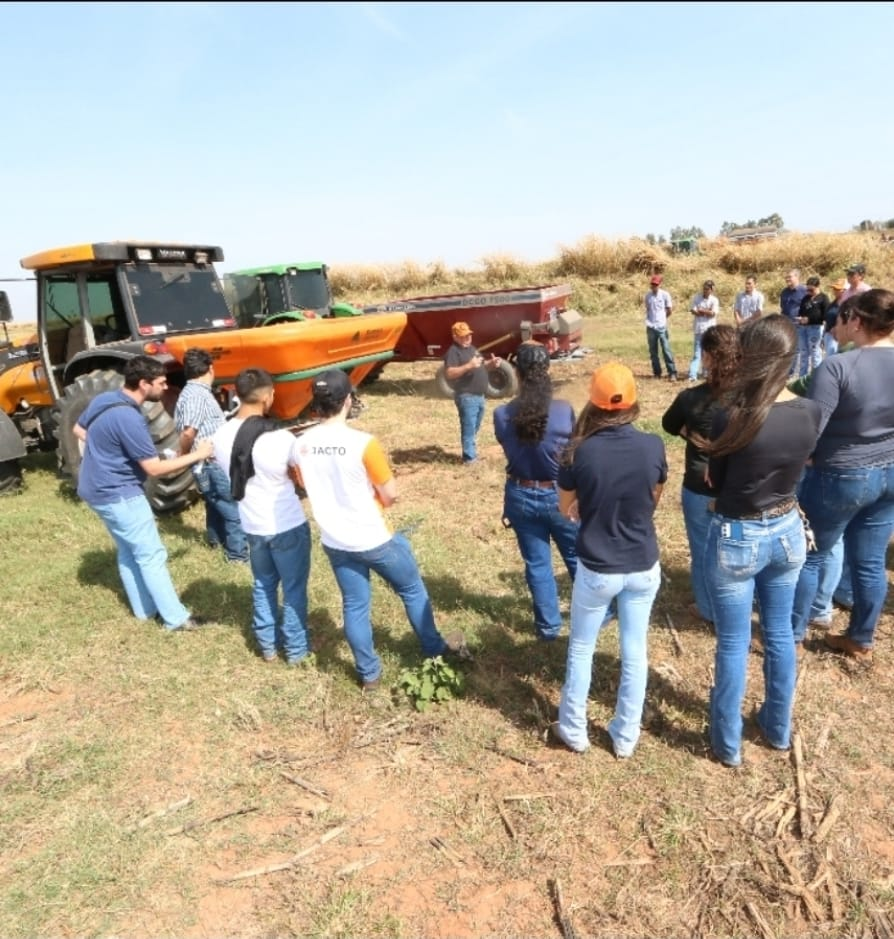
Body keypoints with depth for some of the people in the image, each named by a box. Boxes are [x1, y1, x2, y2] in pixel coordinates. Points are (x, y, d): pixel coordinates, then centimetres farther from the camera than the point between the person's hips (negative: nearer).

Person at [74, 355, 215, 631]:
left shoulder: (104, 399, 2)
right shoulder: (128, 418, -27)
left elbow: (79, 430, 20)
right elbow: (154, 468, -23)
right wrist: (196, 455, -16)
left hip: (98, 489, 10)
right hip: (118, 494, -10)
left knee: (129, 552, 19)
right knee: (152, 555, -2)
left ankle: (144, 609, 30)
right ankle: (176, 618, 5)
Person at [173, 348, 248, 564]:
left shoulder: (195, 392, 12)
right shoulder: (196, 395, -21)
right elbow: (188, 433, -30)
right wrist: (184, 456, -14)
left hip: (211, 463, 10)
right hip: (213, 464, -10)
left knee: (216, 504, 27)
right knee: (236, 509, -2)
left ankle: (216, 538, 45)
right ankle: (239, 552, 7)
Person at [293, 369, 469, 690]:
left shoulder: (301, 445, -8)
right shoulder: (363, 443, -24)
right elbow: (391, 495, -16)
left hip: (334, 541, 5)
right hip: (373, 538, -5)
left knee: (354, 606, 18)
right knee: (412, 590, 18)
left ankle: (369, 673, 32)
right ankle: (434, 649, 37)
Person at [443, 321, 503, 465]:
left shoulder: (472, 348, 17)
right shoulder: (453, 351, -12)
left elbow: (481, 367, 26)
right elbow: (449, 373, -24)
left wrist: (491, 363, 4)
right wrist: (469, 366, -31)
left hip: (479, 396, 9)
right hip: (467, 397, -9)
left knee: (475, 428, 18)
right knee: (469, 428, -6)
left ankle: (472, 452, 31)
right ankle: (470, 458, 0)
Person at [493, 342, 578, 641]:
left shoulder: (502, 415, -14)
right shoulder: (564, 411, -18)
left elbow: (510, 449, 1)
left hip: (521, 496, 1)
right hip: (559, 495, -1)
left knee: (537, 563, 16)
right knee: (578, 557, 21)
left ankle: (548, 625, 30)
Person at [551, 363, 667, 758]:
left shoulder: (581, 452, -18)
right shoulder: (653, 446, -12)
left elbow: (566, 509, -2)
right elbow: (654, 499, 6)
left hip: (597, 569, -2)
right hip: (643, 567, 2)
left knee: (581, 649, 18)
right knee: (635, 652, 18)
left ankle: (574, 731, 33)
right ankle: (625, 737, 33)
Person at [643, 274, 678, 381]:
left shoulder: (665, 294, -3)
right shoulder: (648, 296, 6)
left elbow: (670, 310, 4)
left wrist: (662, 318, 13)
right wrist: (649, 321, 6)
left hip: (662, 327, -3)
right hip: (650, 327, 3)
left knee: (666, 350, -6)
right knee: (653, 352, 7)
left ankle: (672, 373, -5)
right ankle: (657, 372, 16)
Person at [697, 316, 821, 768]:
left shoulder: (732, 416, -24)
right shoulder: (810, 412, -7)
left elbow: (715, 481, -11)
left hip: (737, 539, -5)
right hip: (788, 532, 5)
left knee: (733, 643, 10)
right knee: (779, 633, 22)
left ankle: (728, 743, 27)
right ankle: (779, 727, 41)